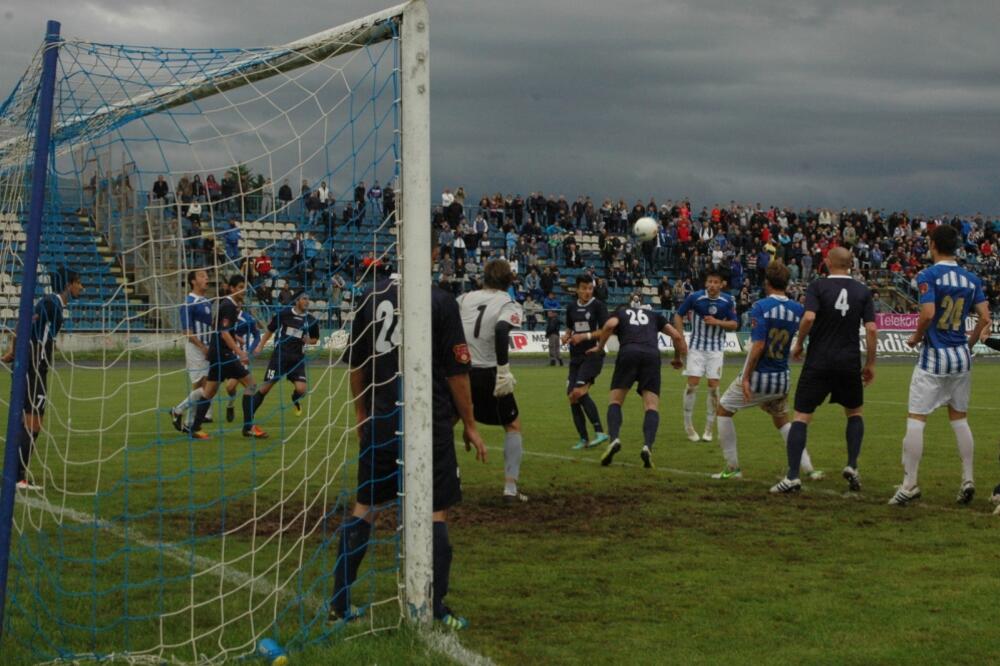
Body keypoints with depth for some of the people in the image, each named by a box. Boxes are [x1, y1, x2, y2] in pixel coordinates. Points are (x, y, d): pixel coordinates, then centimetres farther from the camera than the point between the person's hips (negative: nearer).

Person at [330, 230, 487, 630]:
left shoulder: (372, 297, 3)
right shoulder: (440, 302, -10)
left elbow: (356, 364, 9)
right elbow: (457, 371, -8)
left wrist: (361, 413, 21)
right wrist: (470, 425, 1)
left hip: (380, 421, 4)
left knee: (364, 507, 13)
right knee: (436, 511, 4)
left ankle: (340, 603, 16)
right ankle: (436, 611, 4)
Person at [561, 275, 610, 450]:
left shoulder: (598, 306, -5)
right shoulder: (571, 307, 12)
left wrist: (585, 336, -17)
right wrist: (566, 336, 4)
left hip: (593, 355, -7)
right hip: (576, 357, 7)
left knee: (579, 392, -23)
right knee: (572, 397, 1)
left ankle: (599, 432, -20)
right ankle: (583, 439, 10)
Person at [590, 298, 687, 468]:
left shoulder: (619, 313, 27)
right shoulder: (654, 315, 34)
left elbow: (610, 324, 2)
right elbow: (677, 335, 25)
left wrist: (600, 347, 14)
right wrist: (678, 358, 40)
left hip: (628, 352, -1)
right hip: (652, 354, 1)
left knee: (615, 401, 10)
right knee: (652, 406, 1)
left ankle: (614, 439, -14)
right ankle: (647, 446, -22)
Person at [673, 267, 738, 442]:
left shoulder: (727, 301, -6)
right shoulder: (695, 297, -10)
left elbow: (734, 324, 0)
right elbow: (678, 315, 0)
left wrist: (717, 322, -18)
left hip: (716, 348, 1)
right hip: (697, 346, -1)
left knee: (713, 385, -3)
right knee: (692, 383, -9)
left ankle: (709, 428, 7)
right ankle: (688, 424, 5)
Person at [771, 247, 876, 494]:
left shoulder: (818, 286, -4)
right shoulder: (862, 291, 5)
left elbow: (809, 317, -19)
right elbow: (871, 328, -1)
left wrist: (799, 344, -3)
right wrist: (870, 364, 7)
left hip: (818, 363, -2)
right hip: (850, 363, 2)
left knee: (801, 417, 1)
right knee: (854, 413, 24)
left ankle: (792, 476, -10)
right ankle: (852, 466, 11)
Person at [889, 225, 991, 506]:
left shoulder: (928, 275, -10)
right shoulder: (972, 279, 5)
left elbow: (928, 313, -21)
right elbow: (985, 318, 2)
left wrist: (916, 337, -4)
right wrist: (969, 343, 16)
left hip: (933, 357, -5)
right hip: (961, 357, 5)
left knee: (915, 420, -1)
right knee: (959, 419, 16)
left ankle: (910, 484, -3)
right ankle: (968, 479, 13)